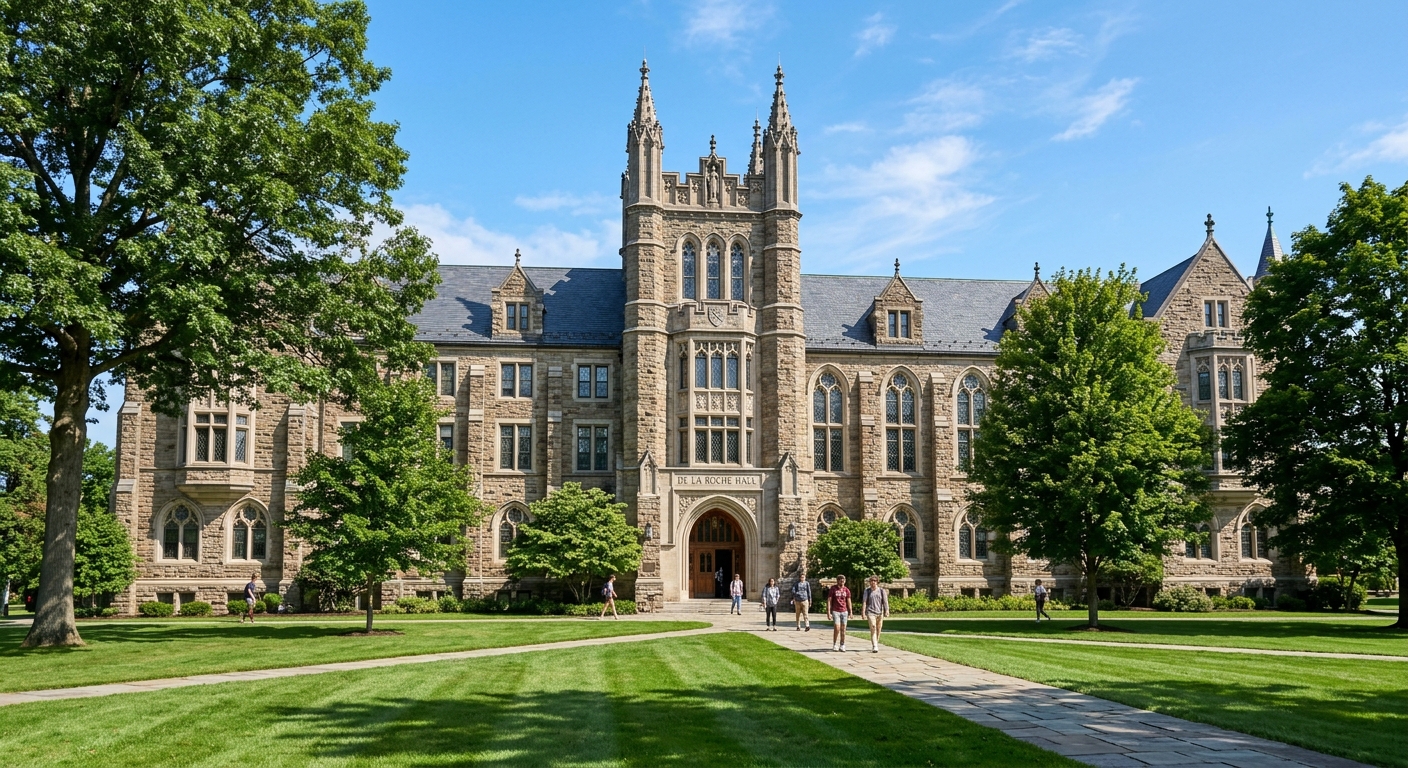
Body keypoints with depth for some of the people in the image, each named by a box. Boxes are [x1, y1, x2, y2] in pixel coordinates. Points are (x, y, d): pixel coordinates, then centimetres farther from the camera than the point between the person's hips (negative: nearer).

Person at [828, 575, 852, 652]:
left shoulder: (846, 590, 6)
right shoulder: (833, 589, -3)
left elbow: (848, 601, 10)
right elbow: (829, 600, -3)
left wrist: (850, 612, 1)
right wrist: (828, 612, -8)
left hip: (844, 611, 3)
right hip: (835, 611, -3)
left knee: (843, 629, 4)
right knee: (837, 628, -12)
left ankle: (842, 646, 14)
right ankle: (834, 644, 4)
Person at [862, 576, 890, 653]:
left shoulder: (882, 591, 5)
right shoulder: (867, 590, 5)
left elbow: (885, 601, -2)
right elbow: (864, 601, 3)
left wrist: (887, 611, -14)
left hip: (880, 613, 2)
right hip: (870, 612, -2)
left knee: (878, 630, 8)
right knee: (873, 629, -14)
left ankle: (876, 645, 26)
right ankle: (874, 647, -19)